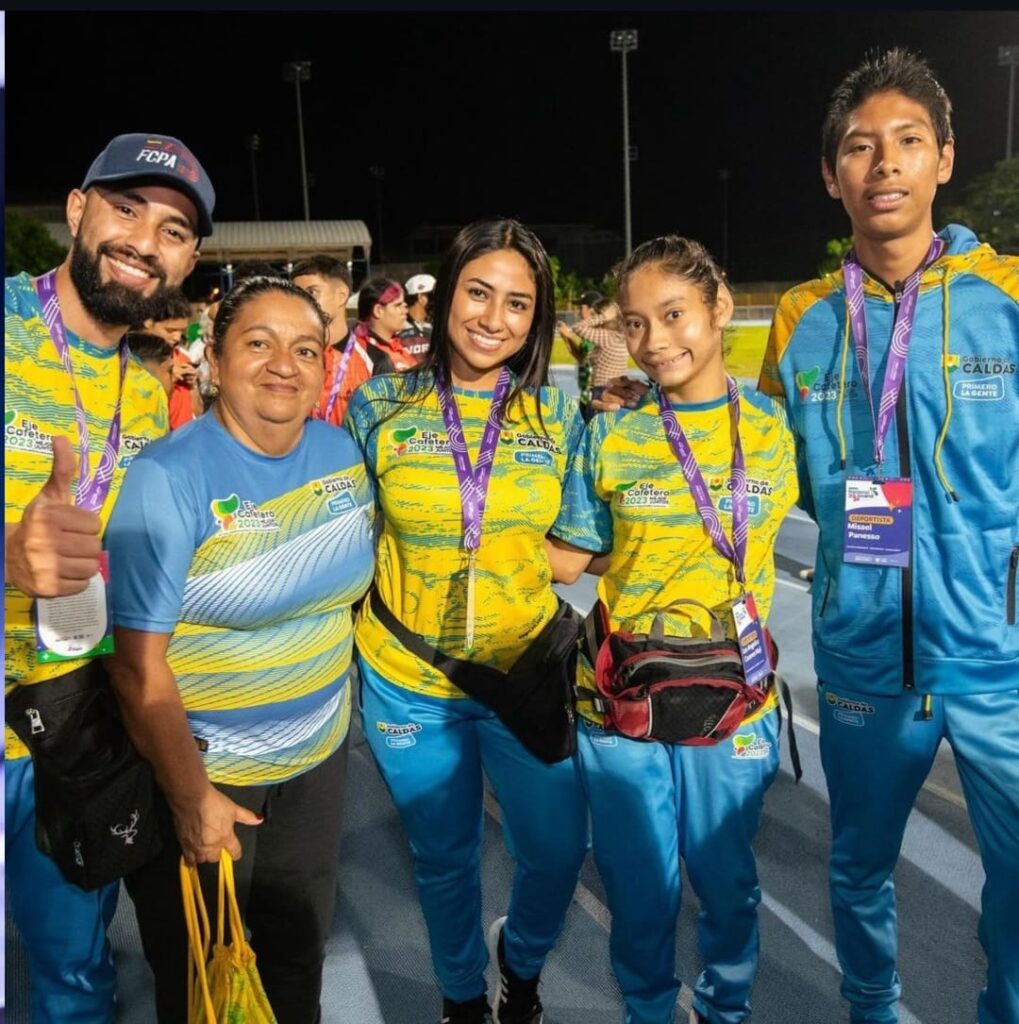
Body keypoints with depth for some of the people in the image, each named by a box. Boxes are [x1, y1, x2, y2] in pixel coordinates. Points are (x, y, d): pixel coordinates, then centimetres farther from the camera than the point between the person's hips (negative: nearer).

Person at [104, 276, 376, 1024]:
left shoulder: (343, 453, -5)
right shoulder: (167, 479, -22)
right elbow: (139, 665, -21)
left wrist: (330, 670, 8)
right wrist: (191, 801, -17)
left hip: (319, 761, 5)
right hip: (198, 772, -4)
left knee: (301, 956, 25)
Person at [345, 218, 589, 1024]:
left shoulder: (560, 414, -3)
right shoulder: (379, 407, -6)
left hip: (528, 673, 1)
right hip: (407, 682, 0)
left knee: (557, 850, 11)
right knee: (443, 859, 19)